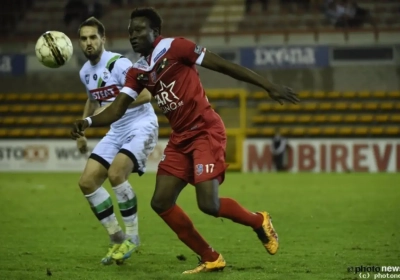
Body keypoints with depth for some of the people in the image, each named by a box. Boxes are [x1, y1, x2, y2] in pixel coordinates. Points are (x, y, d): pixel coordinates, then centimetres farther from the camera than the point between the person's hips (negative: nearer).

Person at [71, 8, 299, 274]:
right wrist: (89, 121, -17)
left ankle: (259, 221, 12)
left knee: (209, 204, -18)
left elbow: (222, 65, -11)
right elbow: (117, 109, 5)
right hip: (180, 139, 8)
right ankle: (211, 259, 10)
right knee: (161, 203, 0)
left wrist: (269, 86, -13)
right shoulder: (137, 72, 9)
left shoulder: (175, 47, -10)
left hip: (206, 132, -8)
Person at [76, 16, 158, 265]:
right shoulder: (86, 72, 7)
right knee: (87, 181, -3)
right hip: (117, 131, 8)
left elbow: (145, 95, -25)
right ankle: (117, 239, 8)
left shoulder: (118, 64, -18)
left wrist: (114, 106, -29)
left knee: (116, 173, -29)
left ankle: (132, 236, -11)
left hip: (141, 126, -8)